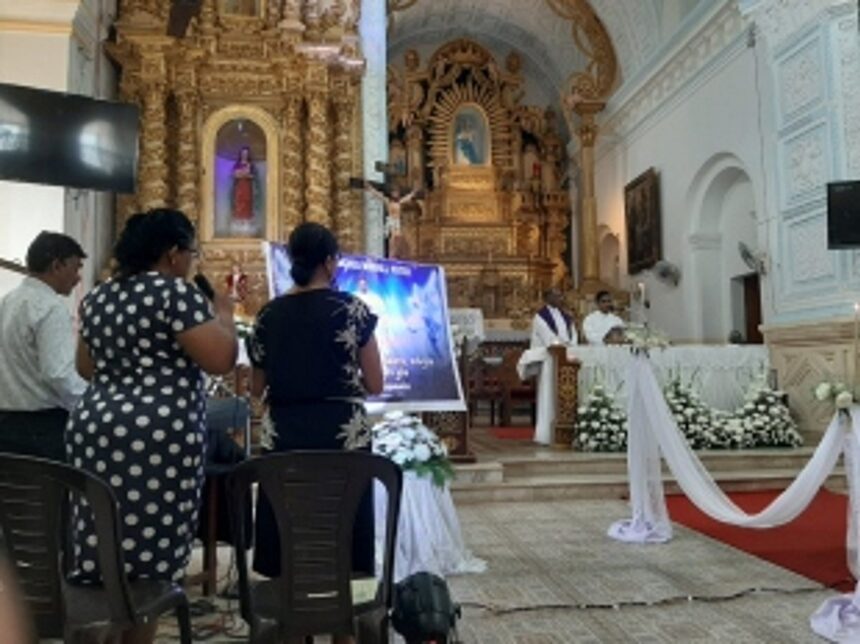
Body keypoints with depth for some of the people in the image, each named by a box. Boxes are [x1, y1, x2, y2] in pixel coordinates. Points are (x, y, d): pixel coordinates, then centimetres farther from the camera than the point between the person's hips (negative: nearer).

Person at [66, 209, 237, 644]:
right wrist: (224, 314, 2)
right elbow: (222, 360, -14)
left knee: (99, 554, 13)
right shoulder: (174, 293, -10)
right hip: (155, 438, -8)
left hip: (95, 430, 8)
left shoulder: (98, 296, 15)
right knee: (145, 561, 1)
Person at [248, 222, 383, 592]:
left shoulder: (269, 315, 3)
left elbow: (257, 388, 10)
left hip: (285, 436, 3)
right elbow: (375, 385, -4)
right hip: (342, 434, -3)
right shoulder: (352, 309, -7)